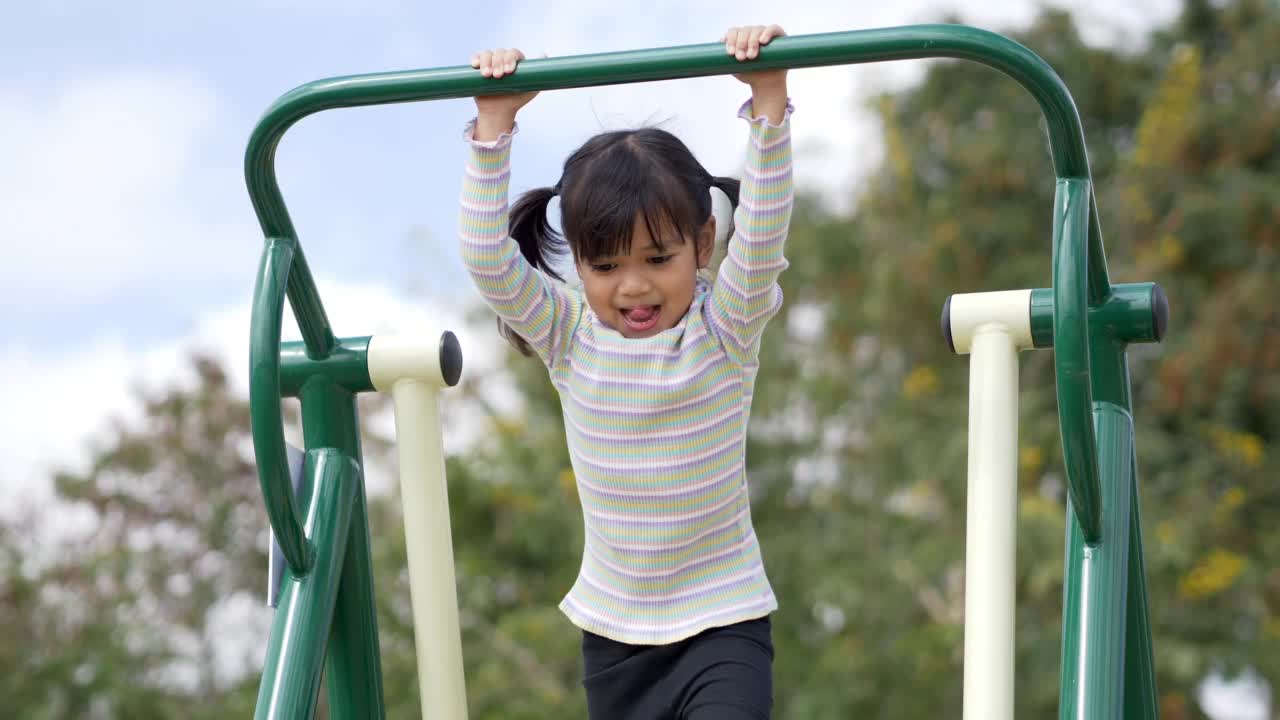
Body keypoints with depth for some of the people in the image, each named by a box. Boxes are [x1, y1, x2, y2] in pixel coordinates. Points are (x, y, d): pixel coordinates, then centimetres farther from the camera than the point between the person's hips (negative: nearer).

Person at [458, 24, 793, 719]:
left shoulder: (725, 328, -9)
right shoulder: (569, 334, -2)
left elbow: (763, 232, -22)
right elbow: (487, 259, -13)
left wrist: (769, 102, -29)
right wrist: (494, 125, -16)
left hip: (722, 624, -3)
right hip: (612, 631, 3)